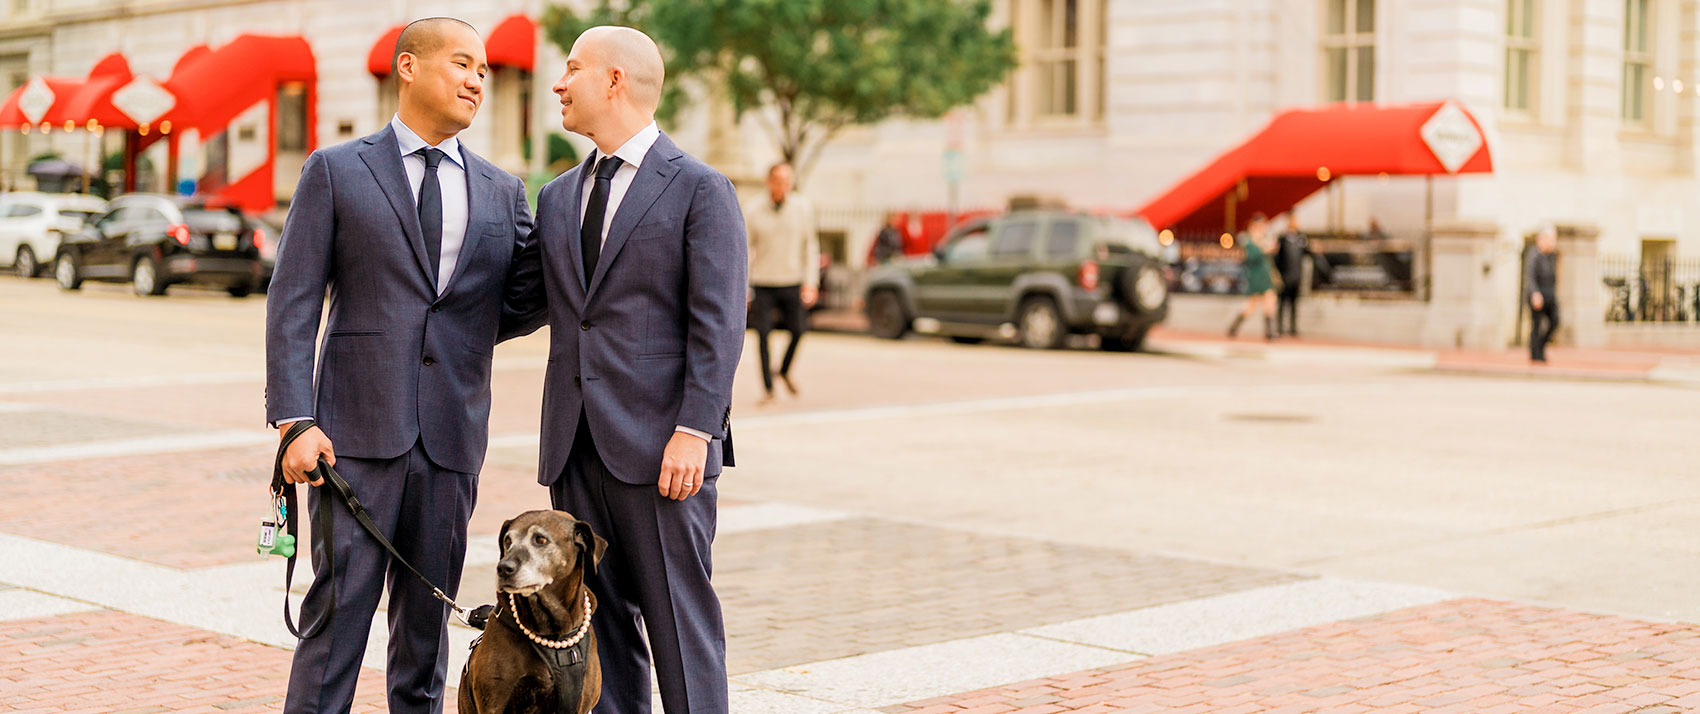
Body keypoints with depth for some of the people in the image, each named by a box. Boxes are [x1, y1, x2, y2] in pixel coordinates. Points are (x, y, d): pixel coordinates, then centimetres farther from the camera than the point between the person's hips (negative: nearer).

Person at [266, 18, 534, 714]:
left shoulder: (502, 192, 14)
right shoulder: (335, 171, 4)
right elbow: (293, 303, -2)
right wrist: (295, 420, -11)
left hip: (452, 439, 3)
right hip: (359, 431, -3)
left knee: (428, 619, 9)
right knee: (338, 610, -4)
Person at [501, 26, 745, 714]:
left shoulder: (699, 190, -3)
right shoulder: (559, 197, 16)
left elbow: (718, 326, -9)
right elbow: (517, 305, 21)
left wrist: (694, 431, -17)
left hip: (658, 449, -6)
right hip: (576, 449, 6)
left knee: (679, 621, -2)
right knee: (600, 620, 10)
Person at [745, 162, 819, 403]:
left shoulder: (803, 208, -1)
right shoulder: (752, 210, -3)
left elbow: (811, 247, 5)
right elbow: (746, 249, 4)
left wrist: (811, 283, -1)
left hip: (792, 282, 1)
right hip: (763, 282, -1)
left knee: (797, 330, -2)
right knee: (763, 333, -6)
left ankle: (785, 371, 27)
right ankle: (768, 388, 5)